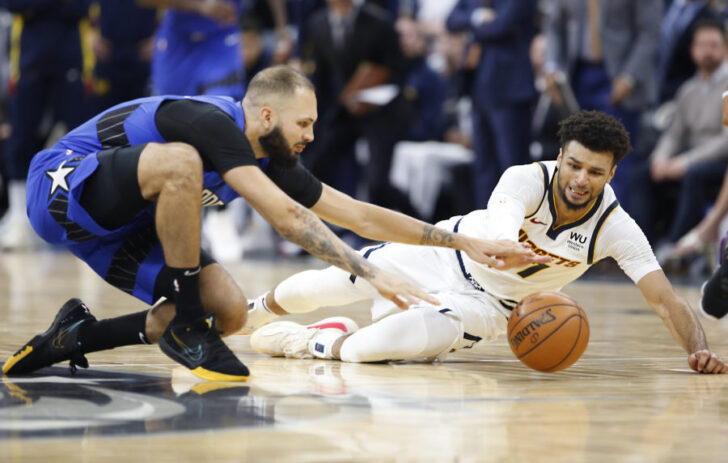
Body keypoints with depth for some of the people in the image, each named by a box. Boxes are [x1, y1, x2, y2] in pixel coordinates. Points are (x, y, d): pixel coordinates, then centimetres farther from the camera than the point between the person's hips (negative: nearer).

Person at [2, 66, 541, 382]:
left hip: (124, 224, 9)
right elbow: (287, 217, -35)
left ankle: (74, 336, 5)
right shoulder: (212, 123, -26)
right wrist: (371, 273, -38)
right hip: (63, 185, -9)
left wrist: (464, 242, -1)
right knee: (181, 161, -36)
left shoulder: (273, 161, 0)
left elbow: (361, 215, 2)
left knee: (229, 312, -8)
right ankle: (184, 324, -22)